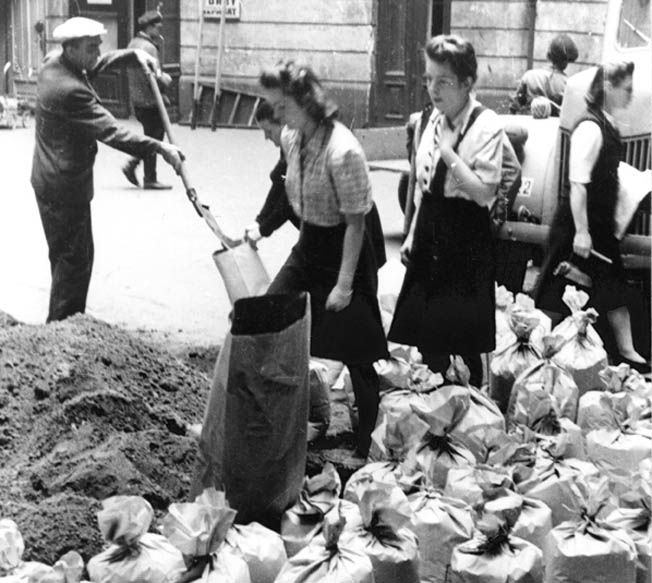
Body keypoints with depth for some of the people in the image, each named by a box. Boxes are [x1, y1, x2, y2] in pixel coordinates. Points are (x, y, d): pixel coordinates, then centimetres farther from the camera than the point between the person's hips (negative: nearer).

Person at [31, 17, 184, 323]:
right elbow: (111, 133, -29)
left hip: (49, 179, 10)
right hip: (65, 185, -10)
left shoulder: (53, 62, 2)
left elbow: (96, 64, 21)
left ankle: (61, 323, 30)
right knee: (74, 258, 1)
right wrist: (159, 148, -26)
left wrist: (133, 54, 11)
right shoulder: (70, 90, -28)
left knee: (66, 255, 19)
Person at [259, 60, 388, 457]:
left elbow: (356, 223, -23)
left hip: (347, 251, -8)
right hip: (310, 245, 8)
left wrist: (344, 284, -21)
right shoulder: (291, 138, -3)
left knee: (354, 352, 2)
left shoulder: (342, 151, -28)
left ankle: (368, 444, 20)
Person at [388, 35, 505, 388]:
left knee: (464, 339, 3)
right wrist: (412, 233, 14)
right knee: (427, 335, 14)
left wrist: (448, 152, -21)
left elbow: (484, 192, -21)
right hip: (430, 234, 7)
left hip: (466, 238, -7)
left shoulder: (486, 126, -14)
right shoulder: (433, 120, 7)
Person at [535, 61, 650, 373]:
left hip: (601, 224, 9)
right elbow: (578, 183, -22)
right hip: (577, 224, -9)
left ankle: (627, 352, 20)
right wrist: (581, 231, -23)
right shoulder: (590, 128, -19)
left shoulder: (609, 126, 8)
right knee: (560, 291, 3)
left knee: (614, 287, 12)